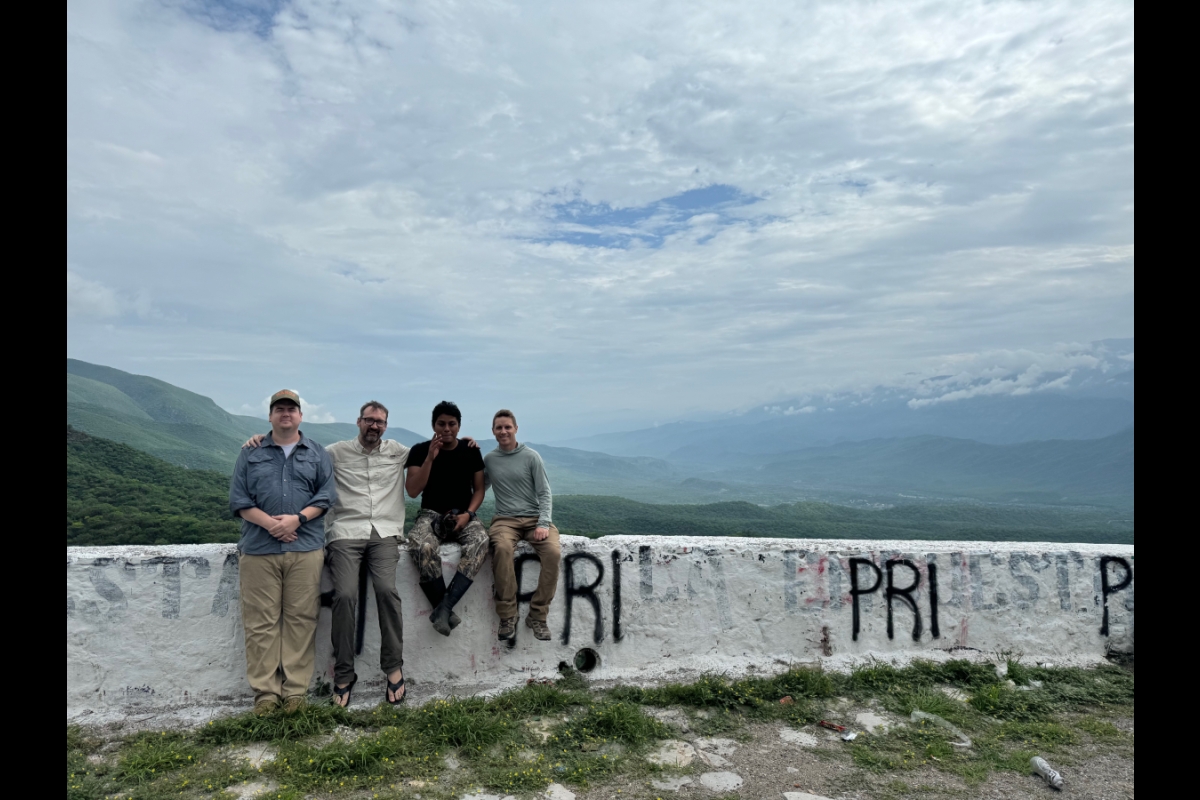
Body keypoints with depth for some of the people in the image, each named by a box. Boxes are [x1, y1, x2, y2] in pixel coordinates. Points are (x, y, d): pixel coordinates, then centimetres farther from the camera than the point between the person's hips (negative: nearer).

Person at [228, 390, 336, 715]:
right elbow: (238, 498, 5)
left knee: (301, 619, -1)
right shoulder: (250, 453, 13)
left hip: (306, 548, 0)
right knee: (261, 622, 1)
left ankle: (296, 690, 7)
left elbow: (326, 495, 5)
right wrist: (269, 523, -10)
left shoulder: (317, 454, 13)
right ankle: (265, 692, 9)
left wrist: (297, 519, -11)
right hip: (258, 549, 0)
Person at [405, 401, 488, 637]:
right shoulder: (420, 450, 1)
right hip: (431, 514, -1)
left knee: (480, 542, -34)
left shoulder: (471, 451, 6)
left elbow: (479, 489, 8)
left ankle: (443, 608, -35)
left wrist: (468, 514, -11)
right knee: (422, 546, -37)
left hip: (463, 515, 1)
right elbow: (412, 491, -7)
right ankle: (446, 610, -24)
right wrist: (430, 458, -16)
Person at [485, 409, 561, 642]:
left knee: (553, 552, -30)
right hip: (505, 519, 0)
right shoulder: (488, 459, 11)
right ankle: (507, 616, -24)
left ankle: (538, 615, -15)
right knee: (502, 548, -35)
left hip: (534, 517, 0)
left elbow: (544, 494, 3)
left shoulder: (531, 457, 6)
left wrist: (543, 523, -12)